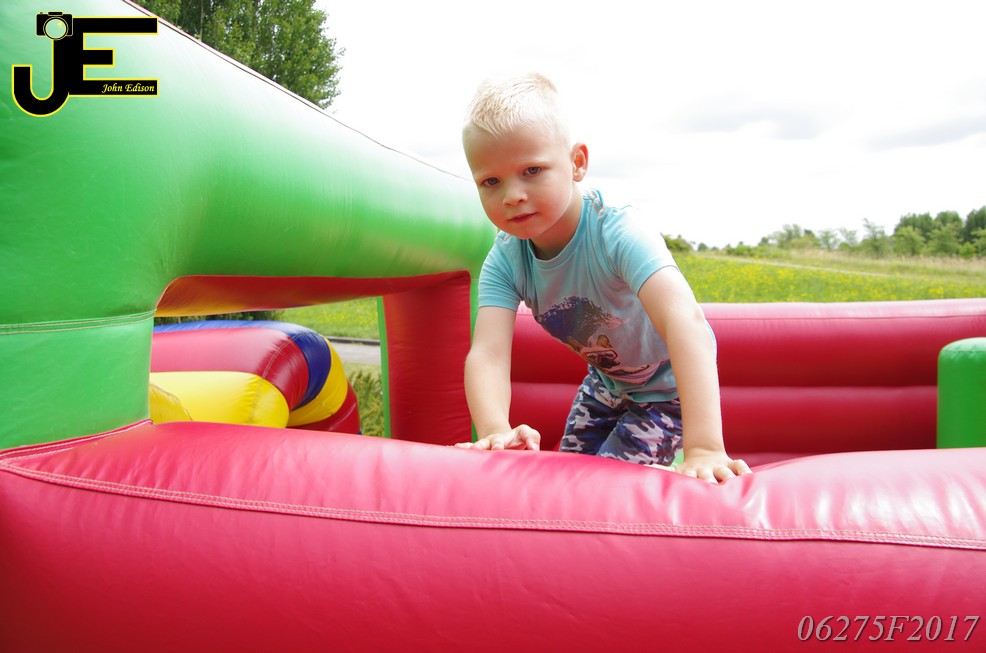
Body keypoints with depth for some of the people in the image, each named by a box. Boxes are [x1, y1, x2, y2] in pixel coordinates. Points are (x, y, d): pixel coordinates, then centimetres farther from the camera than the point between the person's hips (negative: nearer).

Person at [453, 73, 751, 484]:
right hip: (606, 380, 6)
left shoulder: (619, 234, -38)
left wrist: (703, 447, -63)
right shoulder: (504, 262, -22)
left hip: (668, 384, -5)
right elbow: (487, 353, -35)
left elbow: (686, 322, -52)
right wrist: (494, 430, -56)